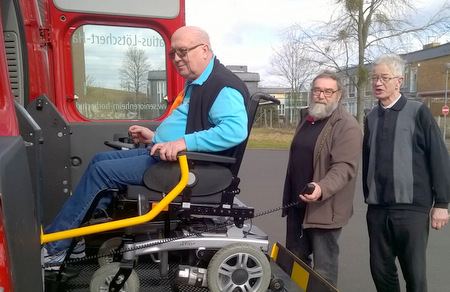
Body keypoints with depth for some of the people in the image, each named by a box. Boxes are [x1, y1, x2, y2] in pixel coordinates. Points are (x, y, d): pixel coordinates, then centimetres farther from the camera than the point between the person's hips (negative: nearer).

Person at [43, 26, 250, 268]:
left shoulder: (223, 87, -17)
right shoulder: (196, 82, 16)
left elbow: (236, 129, -34)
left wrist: (184, 143, -38)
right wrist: (155, 137, 14)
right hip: (168, 155, 11)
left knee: (102, 171, -10)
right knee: (101, 159, 10)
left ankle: (52, 246, 2)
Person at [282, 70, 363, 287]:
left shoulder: (347, 126, -13)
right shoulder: (306, 117, 13)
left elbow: (344, 167, -24)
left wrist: (322, 189, -41)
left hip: (324, 208, -8)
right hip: (297, 203, 8)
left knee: (323, 270, 3)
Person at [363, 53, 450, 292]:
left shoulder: (418, 113, -3)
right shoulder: (371, 118, 10)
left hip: (412, 207, -4)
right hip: (377, 209, 4)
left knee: (414, 272, 6)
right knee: (380, 270, 12)